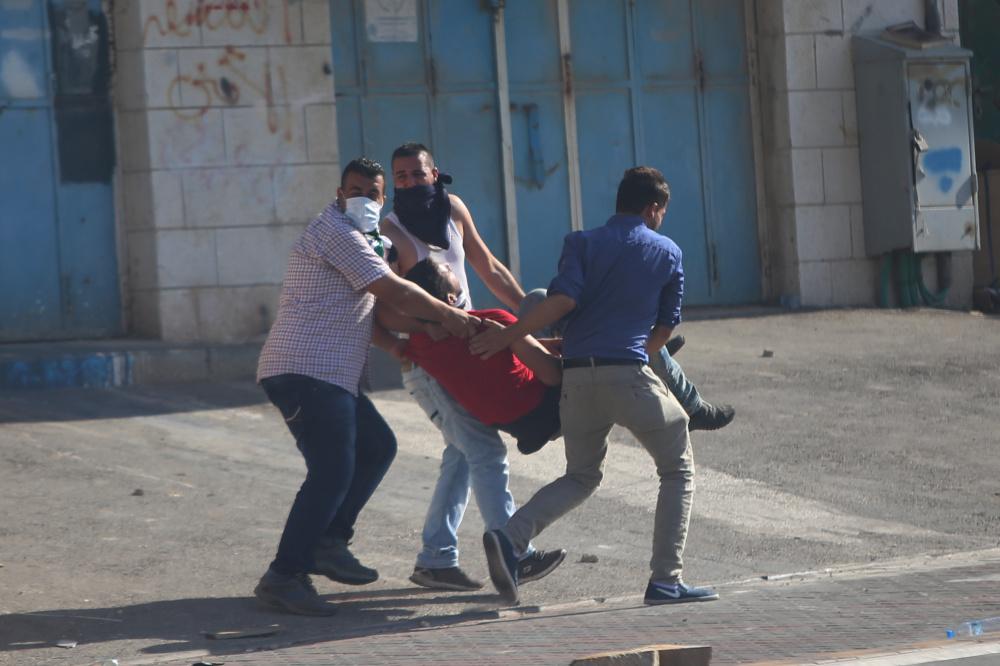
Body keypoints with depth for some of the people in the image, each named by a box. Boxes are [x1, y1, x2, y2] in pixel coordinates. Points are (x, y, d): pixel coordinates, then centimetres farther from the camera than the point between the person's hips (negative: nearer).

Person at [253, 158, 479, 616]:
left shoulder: (351, 236, 25)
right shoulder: (335, 232, -9)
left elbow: (373, 306, 27)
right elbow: (392, 290, -13)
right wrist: (447, 316, -6)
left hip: (330, 376, 11)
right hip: (307, 372, -11)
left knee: (377, 446, 18)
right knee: (332, 472, -15)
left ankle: (328, 542, 17)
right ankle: (284, 576, -14)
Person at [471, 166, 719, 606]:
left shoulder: (582, 244, 12)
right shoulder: (667, 253, 13)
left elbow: (563, 299, -5)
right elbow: (666, 326, 15)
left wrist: (508, 335, -1)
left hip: (576, 375, 3)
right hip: (628, 372, -3)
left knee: (581, 475, 19)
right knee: (678, 470, 13)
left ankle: (509, 536, -5)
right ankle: (665, 581, 3)